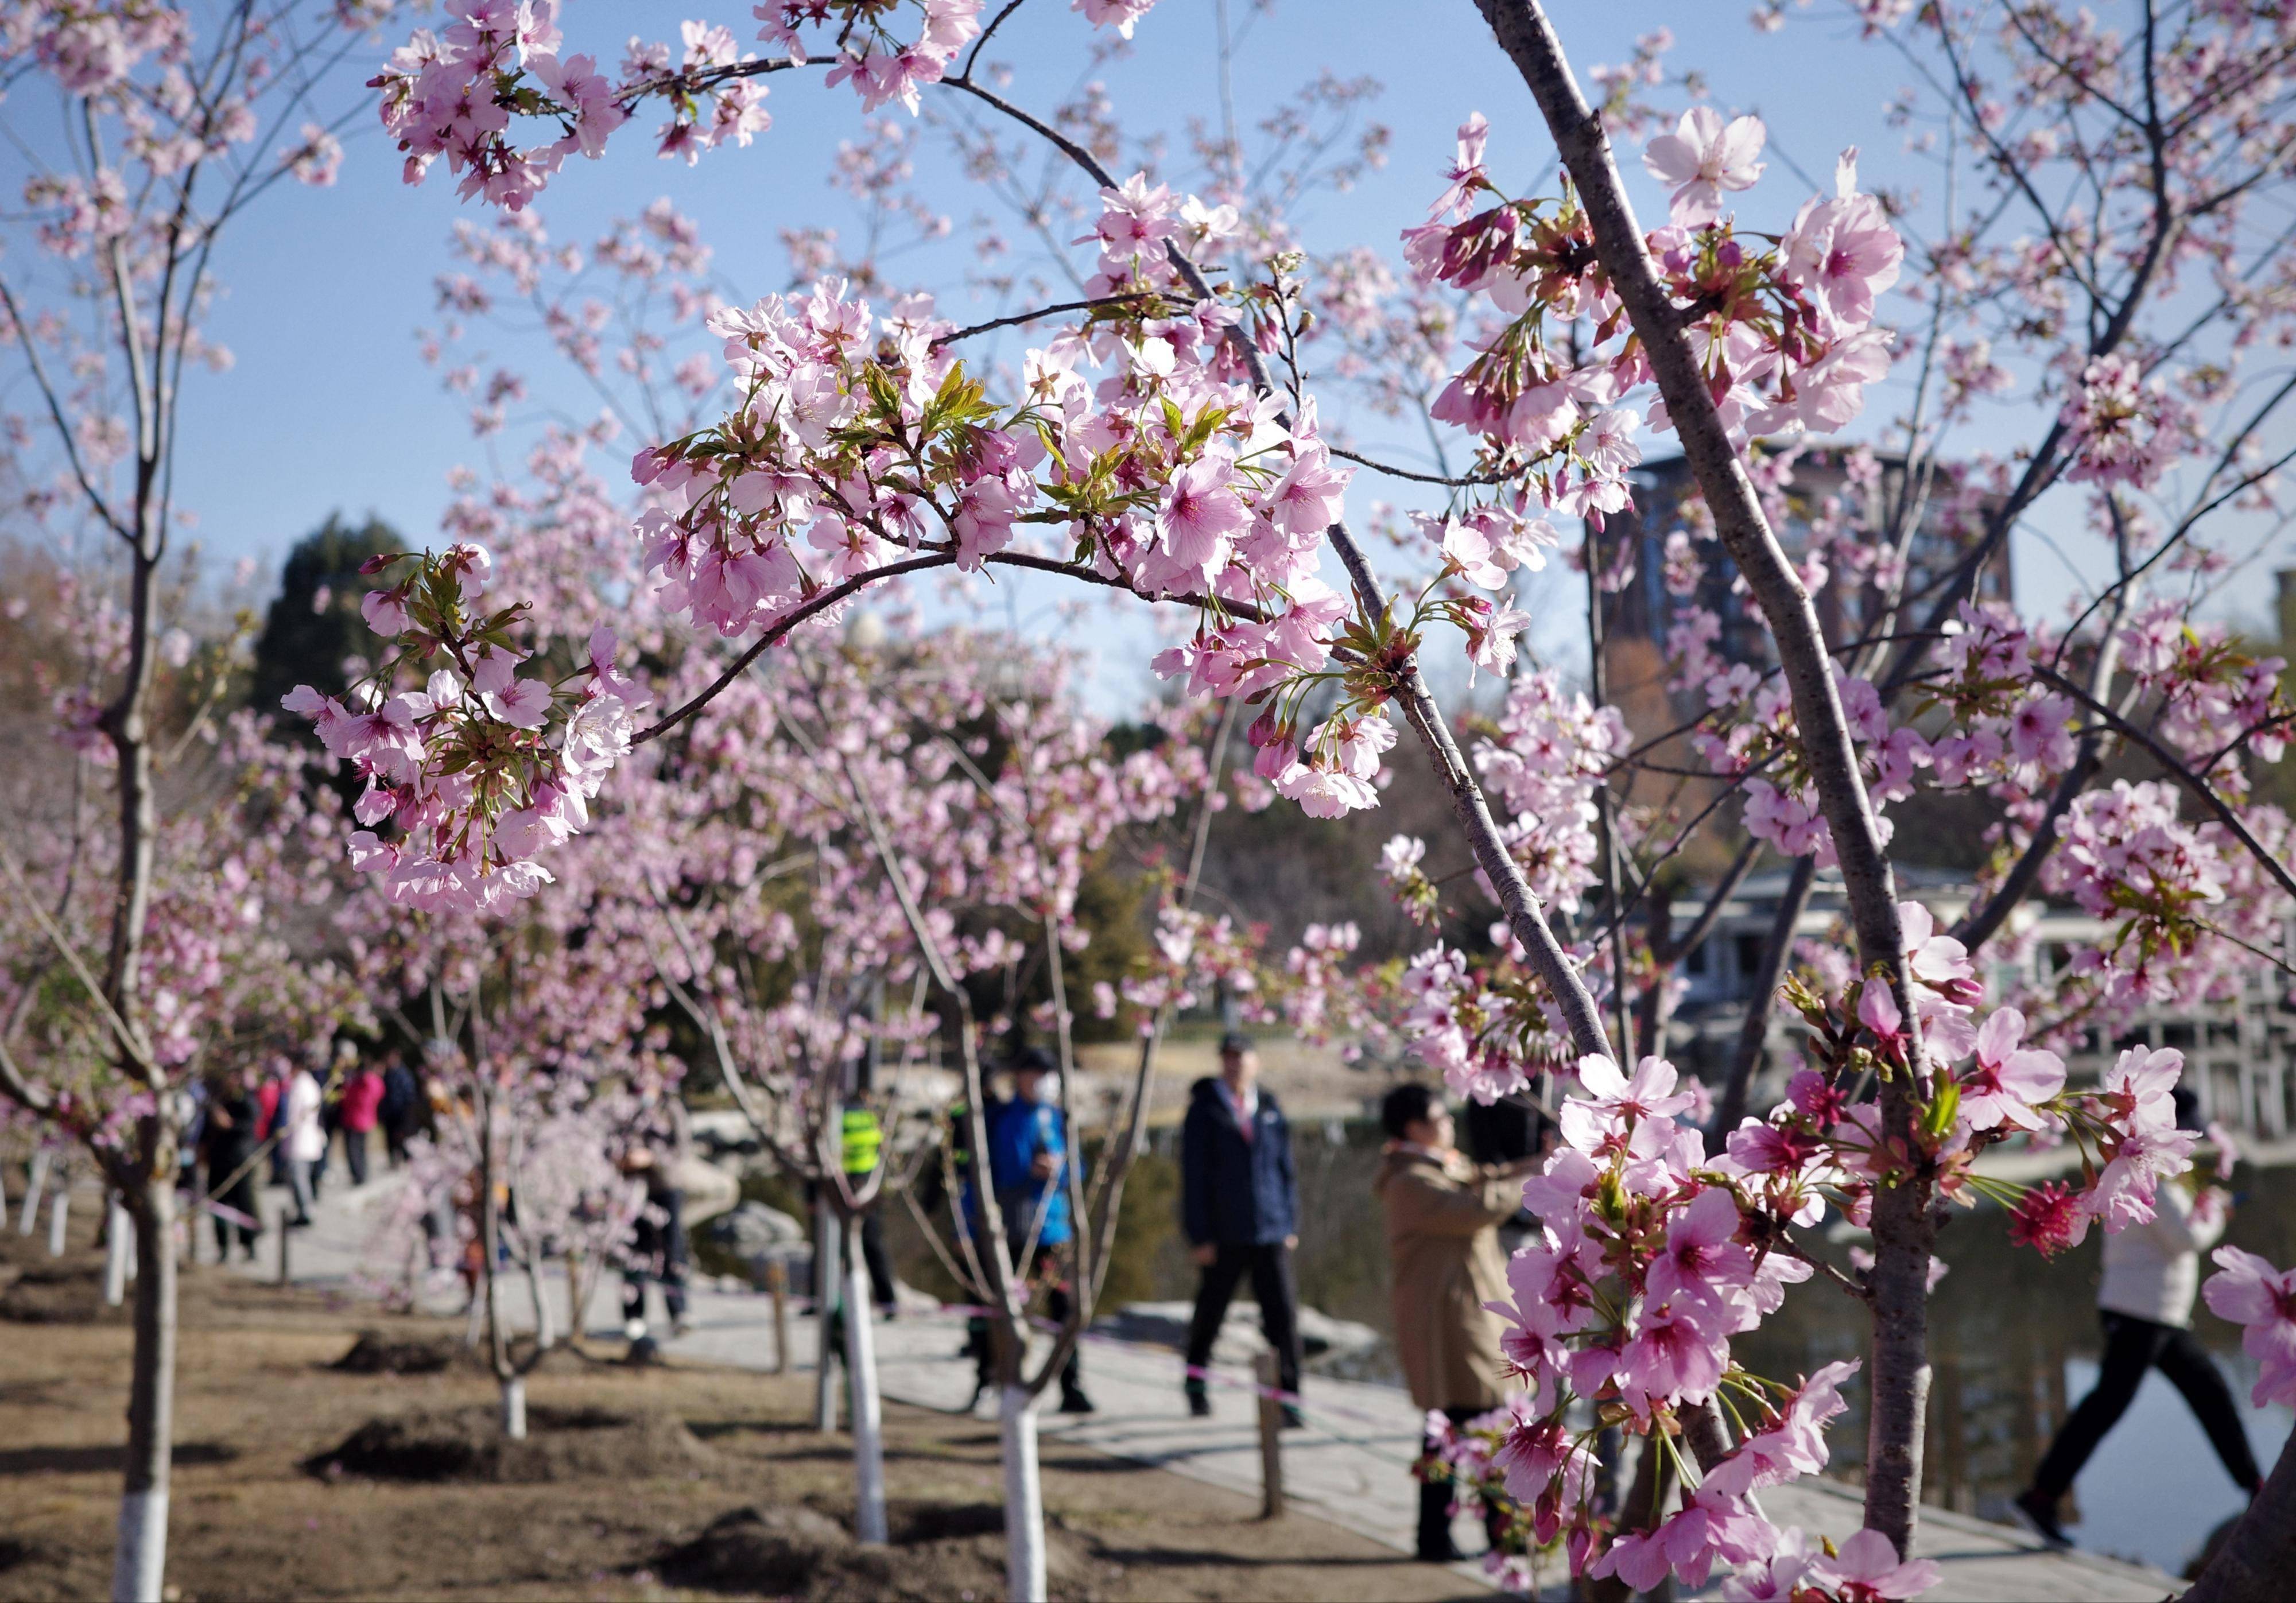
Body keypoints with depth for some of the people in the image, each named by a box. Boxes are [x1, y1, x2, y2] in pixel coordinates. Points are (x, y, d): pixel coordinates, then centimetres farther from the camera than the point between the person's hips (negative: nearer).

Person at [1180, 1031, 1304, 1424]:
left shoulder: (1270, 1110, 9)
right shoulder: (1205, 1112, -1)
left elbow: (1285, 1169, 15)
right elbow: (1194, 1177, -3)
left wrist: (1290, 1224, 10)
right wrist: (1199, 1236, -7)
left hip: (1271, 1231, 2)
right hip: (1224, 1237, -2)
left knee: (1284, 1315, -6)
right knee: (1210, 1312, 9)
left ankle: (1289, 1399, -2)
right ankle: (1196, 1385, 31)